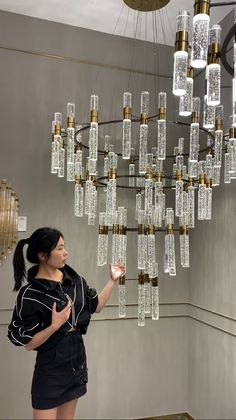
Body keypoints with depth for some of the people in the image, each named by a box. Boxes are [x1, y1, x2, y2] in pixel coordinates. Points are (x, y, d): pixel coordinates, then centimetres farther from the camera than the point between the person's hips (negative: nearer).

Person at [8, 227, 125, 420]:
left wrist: (113, 280, 3)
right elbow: (27, 343, -14)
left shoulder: (73, 278, -3)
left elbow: (96, 306, 8)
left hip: (77, 359, 6)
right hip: (51, 368, -5)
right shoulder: (30, 294, -19)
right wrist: (55, 325, -28)